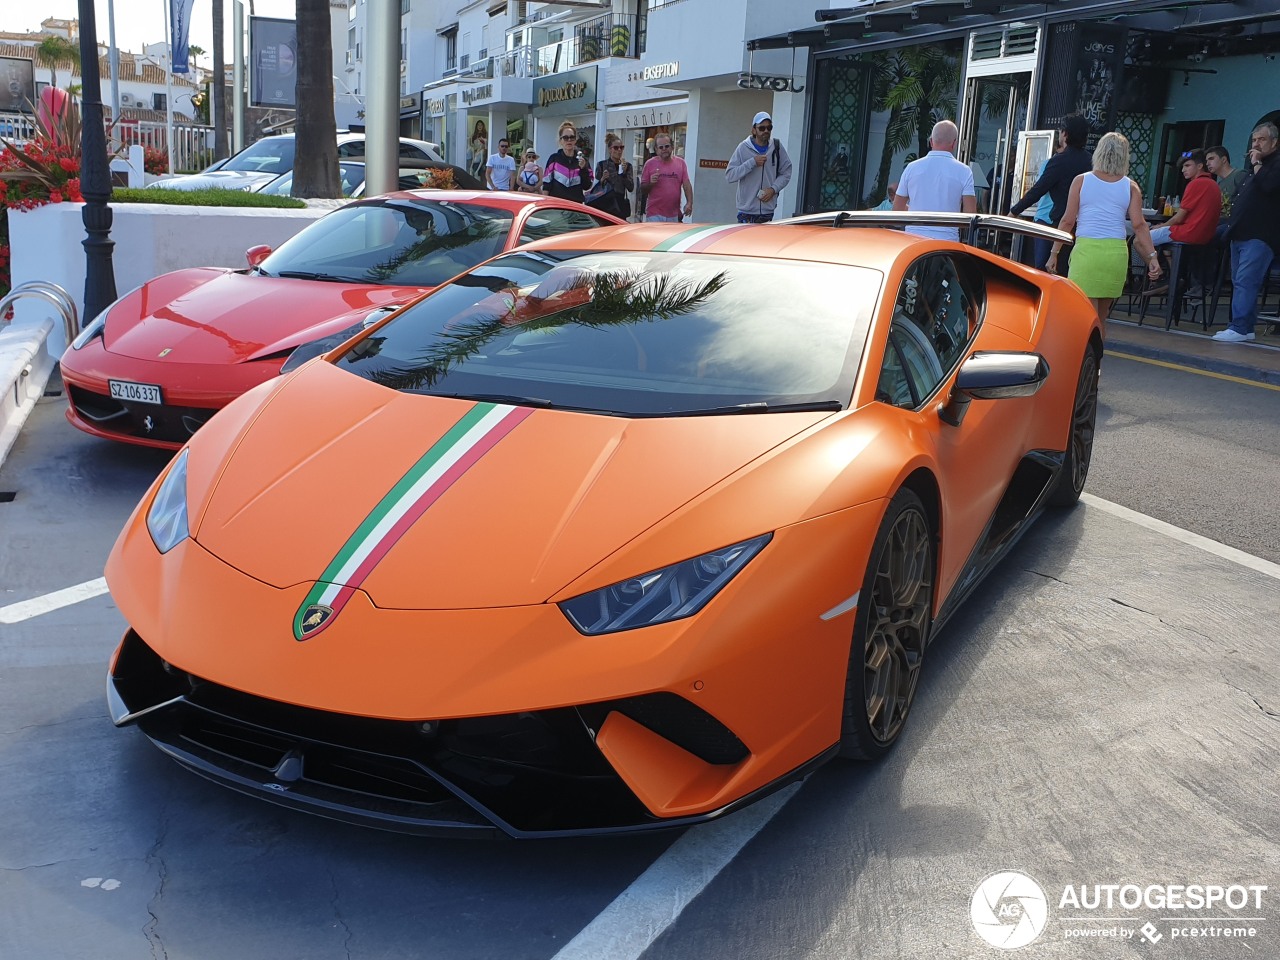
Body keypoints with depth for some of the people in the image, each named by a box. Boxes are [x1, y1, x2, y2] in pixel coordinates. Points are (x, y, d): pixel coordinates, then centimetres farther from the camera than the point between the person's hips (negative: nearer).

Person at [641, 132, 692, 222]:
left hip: (673, 214, 3)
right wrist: (650, 183, -18)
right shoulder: (650, 164, -1)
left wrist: (689, 203, -10)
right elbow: (642, 189, 3)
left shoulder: (680, 162, 5)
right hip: (655, 214, -3)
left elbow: (686, 184, 3)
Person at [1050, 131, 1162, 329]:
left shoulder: (1081, 181, 4)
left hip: (1087, 249, -3)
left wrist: (1054, 253, 5)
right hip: (1117, 252, 3)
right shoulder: (1130, 187, 8)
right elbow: (1139, 225, -1)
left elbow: (1068, 220, 1)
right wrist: (1152, 257, -1)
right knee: (1101, 318, 16)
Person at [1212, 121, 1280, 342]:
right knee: (1239, 282, 10)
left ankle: (1239, 328, -17)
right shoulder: (1252, 163, 23)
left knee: (1245, 281, -16)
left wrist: (1256, 163, -10)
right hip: (1241, 233, 10)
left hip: (1259, 235, -10)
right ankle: (1247, 327, 16)